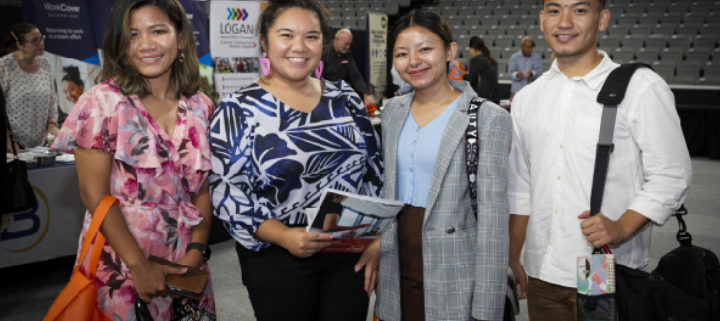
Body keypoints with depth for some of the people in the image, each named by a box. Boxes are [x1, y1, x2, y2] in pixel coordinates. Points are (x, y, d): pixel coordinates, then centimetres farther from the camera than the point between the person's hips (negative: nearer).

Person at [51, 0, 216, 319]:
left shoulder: (200, 107, 2)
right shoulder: (104, 102, -9)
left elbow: (203, 187, 3)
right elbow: (94, 194, -12)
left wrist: (198, 250, -10)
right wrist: (139, 266, -15)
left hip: (185, 265, 4)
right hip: (122, 264, -3)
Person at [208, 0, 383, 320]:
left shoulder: (345, 99, 5)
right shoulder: (239, 109, -5)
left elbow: (374, 172, 9)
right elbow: (226, 191, -10)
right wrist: (284, 236, -22)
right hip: (278, 261, -3)